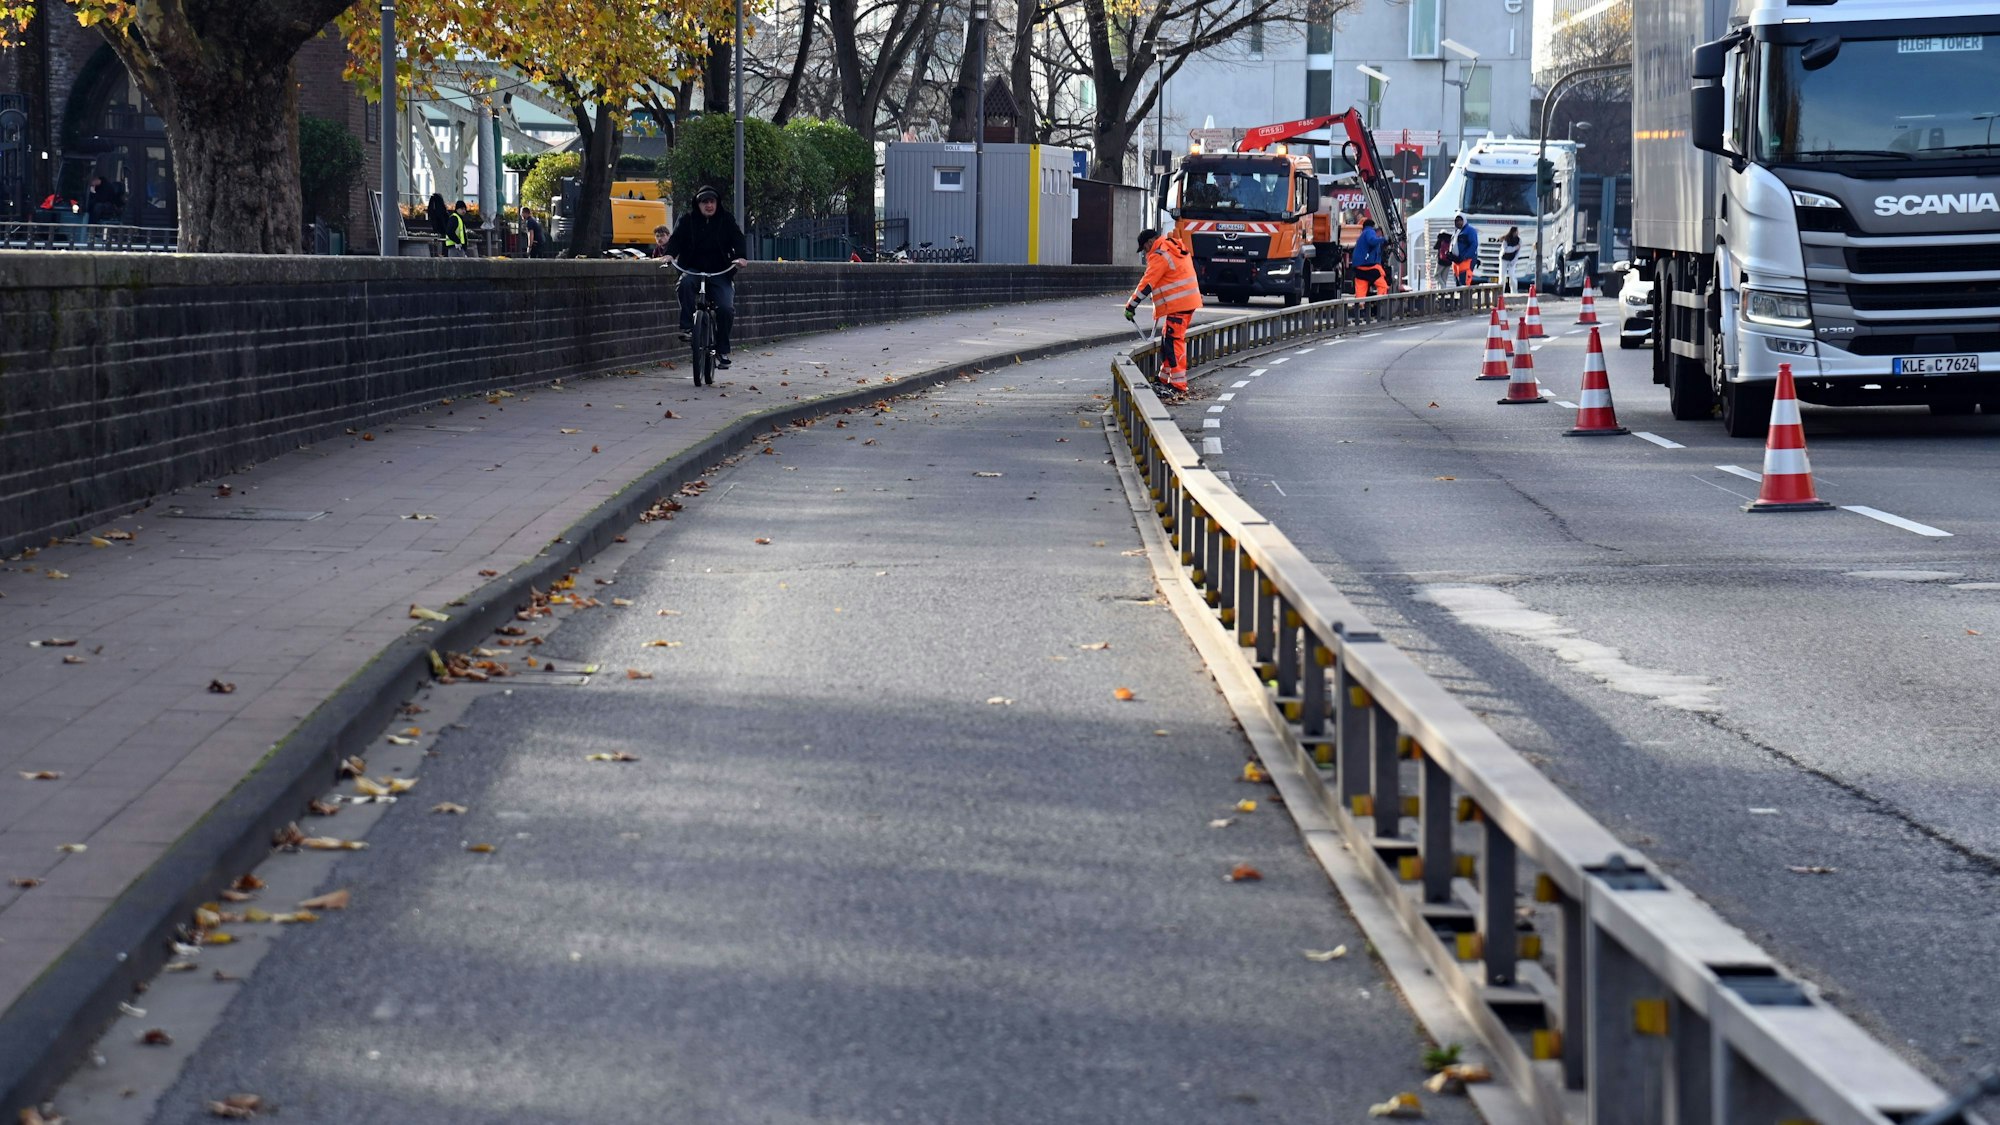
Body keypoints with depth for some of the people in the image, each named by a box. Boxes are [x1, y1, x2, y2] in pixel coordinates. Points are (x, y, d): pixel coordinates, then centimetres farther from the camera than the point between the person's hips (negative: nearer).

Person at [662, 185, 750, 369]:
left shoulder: (726, 221, 8)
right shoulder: (687, 221, 7)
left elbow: (738, 239, -2)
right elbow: (676, 238, -4)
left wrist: (740, 256, -24)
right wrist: (670, 254, -26)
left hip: (720, 273, 0)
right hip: (693, 269, 0)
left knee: (726, 307, -19)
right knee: (686, 282, -36)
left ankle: (722, 350, -6)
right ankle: (687, 325, -31)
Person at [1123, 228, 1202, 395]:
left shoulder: (1159, 256, -13)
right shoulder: (1176, 249, 18)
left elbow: (1147, 284, -14)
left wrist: (1131, 305, -9)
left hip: (1178, 305, -10)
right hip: (1189, 301, 10)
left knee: (1173, 342, -11)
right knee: (1168, 339, 18)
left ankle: (1179, 385, -15)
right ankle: (1165, 379, 26)